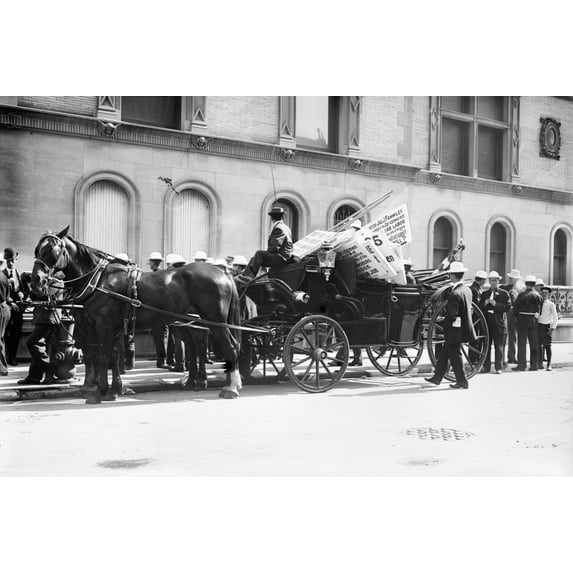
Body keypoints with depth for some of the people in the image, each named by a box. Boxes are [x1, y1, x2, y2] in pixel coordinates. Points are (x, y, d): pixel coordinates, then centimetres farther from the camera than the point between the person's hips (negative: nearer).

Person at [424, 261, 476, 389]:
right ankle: (437, 377, 24)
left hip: (455, 330, -9)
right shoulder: (467, 290, 6)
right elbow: (468, 310, 14)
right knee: (445, 353, 16)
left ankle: (462, 381, 11)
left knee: (455, 356, 3)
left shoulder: (455, 293, -22)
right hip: (464, 327, 9)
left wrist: (443, 324, -9)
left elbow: (451, 315, -22)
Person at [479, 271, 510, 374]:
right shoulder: (484, 294, 15)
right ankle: (486, 367, 10)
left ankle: (499, 367, 5)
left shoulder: (504, 293, 4)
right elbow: (480, 307, 11)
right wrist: (485, 303, -8)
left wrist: (495, 304, -15)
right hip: (487, 322, 3)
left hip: (499, 323, -3)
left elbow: (508, 307, -6)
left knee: (498, 346, 0)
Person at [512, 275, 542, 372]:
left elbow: (515, 309, -6)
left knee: (521, 343, 2)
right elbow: (540, 309, 1)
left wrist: (518, 317, 7)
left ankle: (521, 365, 0)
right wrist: (537, 315, 13)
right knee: (534, 343, 9)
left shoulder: (521, 295, -9)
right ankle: (534, 365, 13)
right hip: (534, 320, 3)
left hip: (522, 320, -3)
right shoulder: (538, 295, 0)